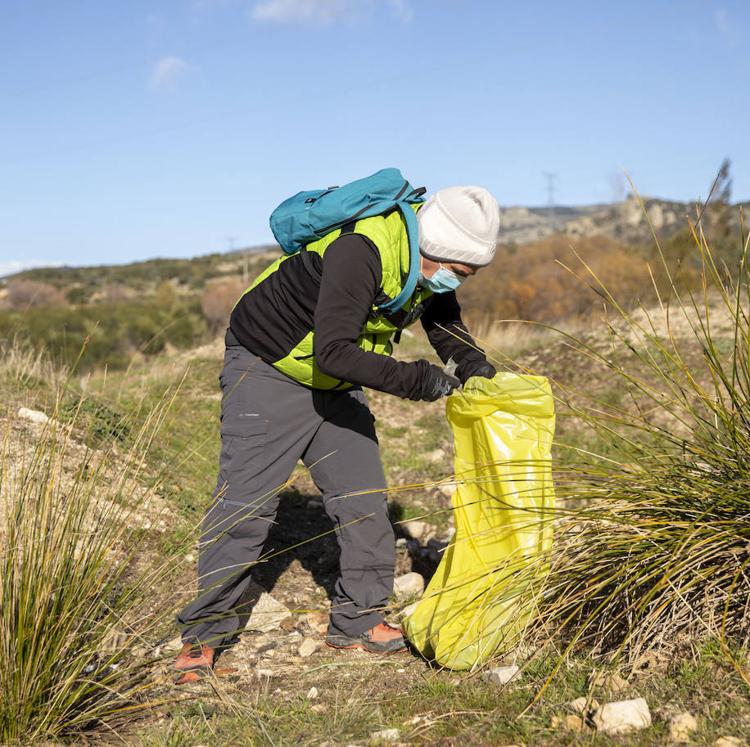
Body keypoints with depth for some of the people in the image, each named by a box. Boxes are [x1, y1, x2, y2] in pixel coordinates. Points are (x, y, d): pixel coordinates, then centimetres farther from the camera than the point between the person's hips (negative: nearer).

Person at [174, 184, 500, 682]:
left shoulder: (425, 255, -7)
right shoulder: (360, 251, -33)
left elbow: (442, 317, 12)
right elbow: (334, 351, -38)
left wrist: (470, 361, -7)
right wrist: (414, 380, -36)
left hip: (335, 382, 8)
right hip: (269, 372, -8)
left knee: (364, 499, 4)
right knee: (245, 504, -7)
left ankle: (357, 621, 16)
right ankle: (205, 632, 6)